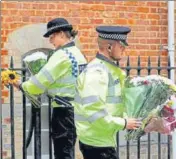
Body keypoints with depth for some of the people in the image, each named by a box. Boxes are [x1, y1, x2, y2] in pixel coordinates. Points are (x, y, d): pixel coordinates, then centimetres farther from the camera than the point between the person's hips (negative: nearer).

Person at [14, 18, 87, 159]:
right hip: (76, 108, 9)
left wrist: (23, 86, 1)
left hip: (64, 110, -9)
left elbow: (42, 79, -15)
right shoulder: (78, 54, 12)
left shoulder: (62, 54, -15)